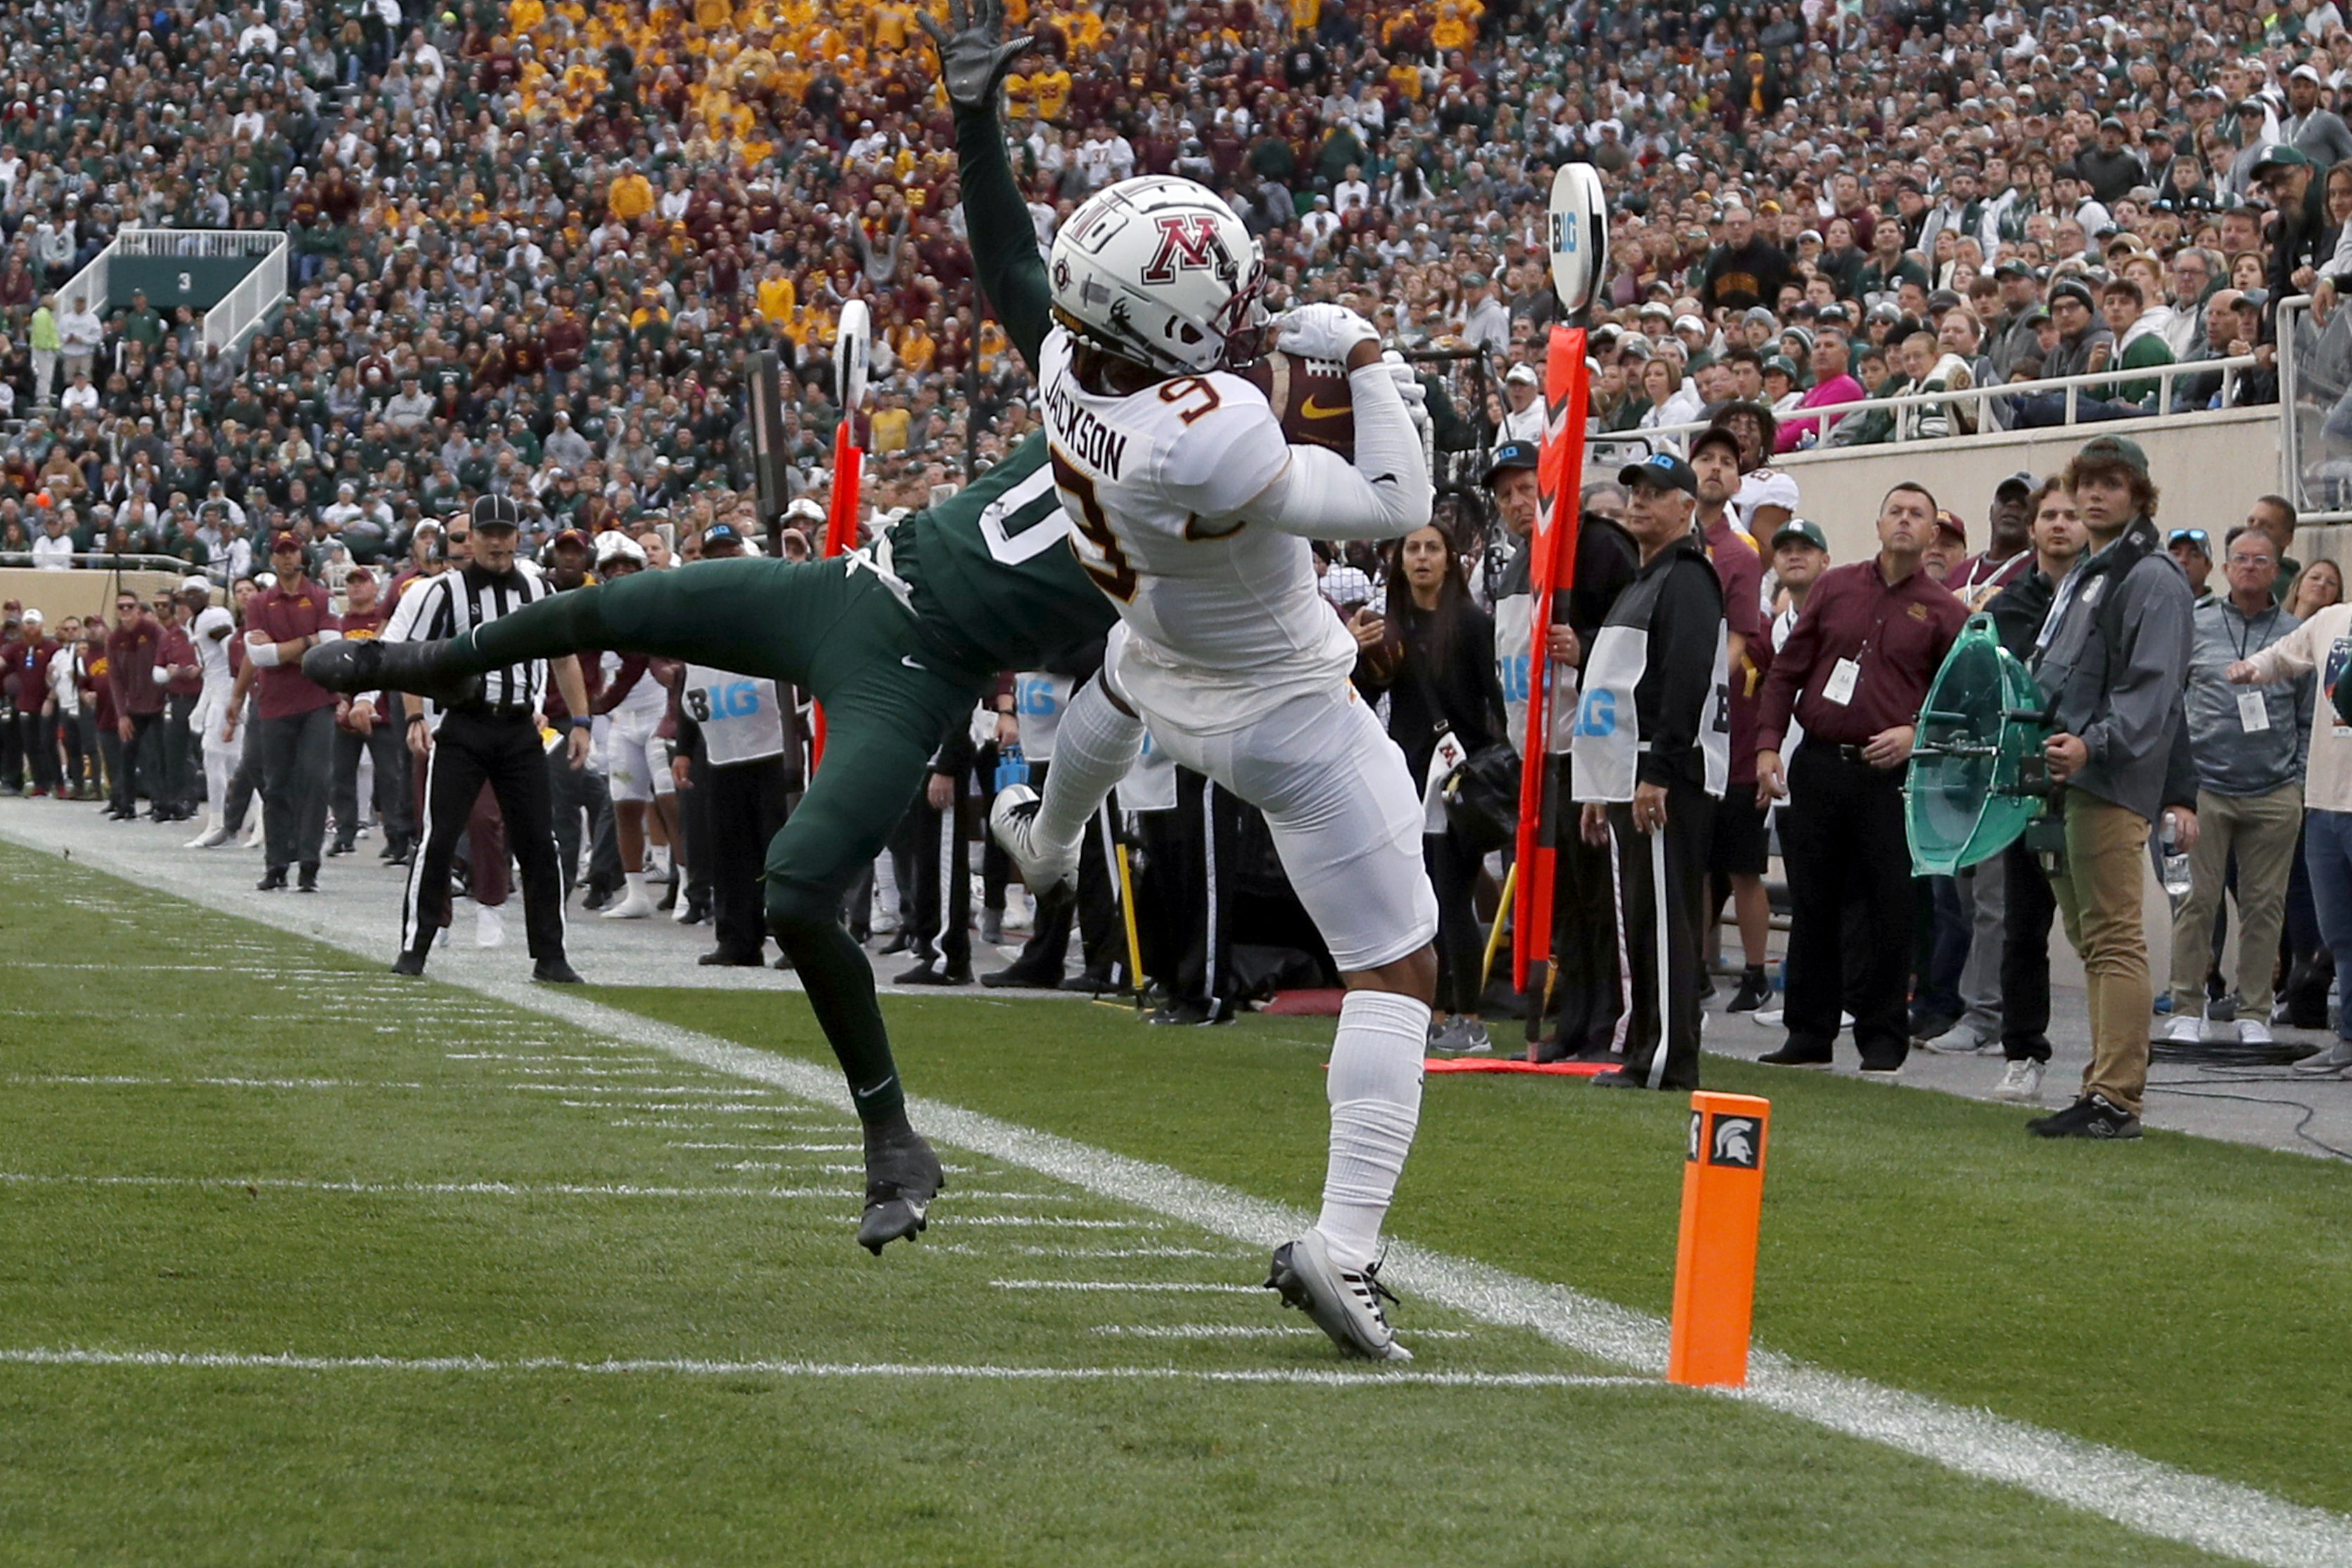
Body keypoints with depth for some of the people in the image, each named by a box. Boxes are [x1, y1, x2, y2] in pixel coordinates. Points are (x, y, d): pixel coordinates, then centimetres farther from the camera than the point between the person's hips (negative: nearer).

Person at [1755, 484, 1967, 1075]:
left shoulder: (1942, 611, 3)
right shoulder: (1835, 588, 10)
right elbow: (1786, 671, 11)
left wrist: (1916, 734, -13)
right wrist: (1768, 744, 1)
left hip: (1891, 776, -2)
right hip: (1819, 766, 2)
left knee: (1890, 911, -1)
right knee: (1813, 905, 6)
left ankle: (1883, 1041, 7)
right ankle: (1809, 1034, 14)